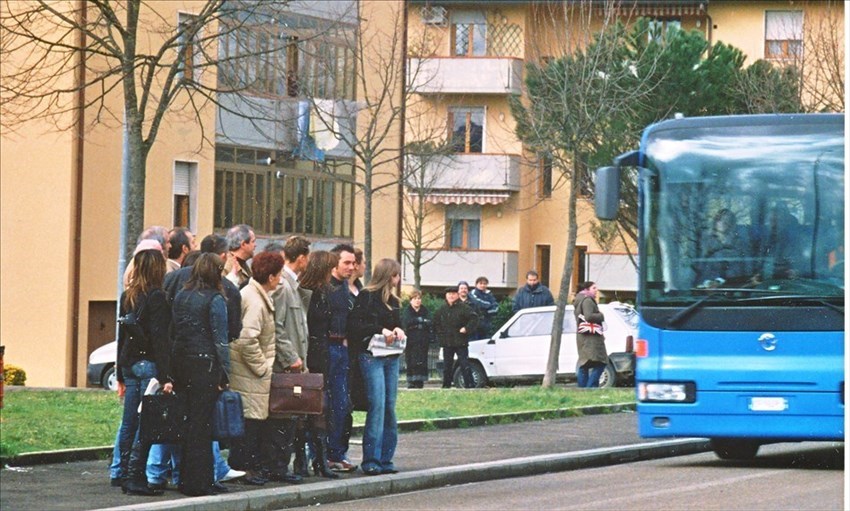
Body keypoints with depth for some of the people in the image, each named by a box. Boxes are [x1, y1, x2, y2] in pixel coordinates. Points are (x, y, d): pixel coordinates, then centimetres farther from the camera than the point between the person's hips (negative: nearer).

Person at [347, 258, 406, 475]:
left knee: (390, 407, 4)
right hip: (371, 356, -7)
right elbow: (354, 325, -12)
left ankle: (385, 458, 8)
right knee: (377, 405, -13)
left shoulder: (393, 301, 18)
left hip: (392, 358, 7)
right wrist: (381, 330, -18)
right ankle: (371, 460, -12)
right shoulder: (367, 297, -5)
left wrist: (398, 331, 4)